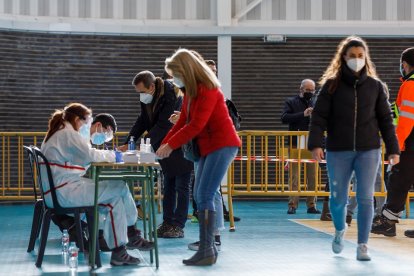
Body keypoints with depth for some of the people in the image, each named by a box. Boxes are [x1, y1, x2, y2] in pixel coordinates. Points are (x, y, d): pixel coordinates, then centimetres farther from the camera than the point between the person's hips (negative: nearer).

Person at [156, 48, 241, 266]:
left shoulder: (207, 90, -17)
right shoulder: (189, 91, 12)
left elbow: (196, 124, -23)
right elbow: (182, 123, 12)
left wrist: (170, 145, -18)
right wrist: (162, 146, 3)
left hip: (222, 144, -10)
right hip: (207, 147, 10)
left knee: (205, 196, -15)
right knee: (200, 196, 6)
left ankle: (207, 251, -15)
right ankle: (208, 248, 11)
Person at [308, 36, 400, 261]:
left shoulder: (374, 86, 5)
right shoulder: (331, 85, 0)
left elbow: (385, 119, 7)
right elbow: (319, 116, -5)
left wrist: (393, 149, 3)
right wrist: (315, 144, -18)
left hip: (368, 151, 1)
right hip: (338, 151, 0)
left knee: (365, 198, -3)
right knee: (338, 197, 7)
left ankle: (362, 246, 4)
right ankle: (340, 230, 37)